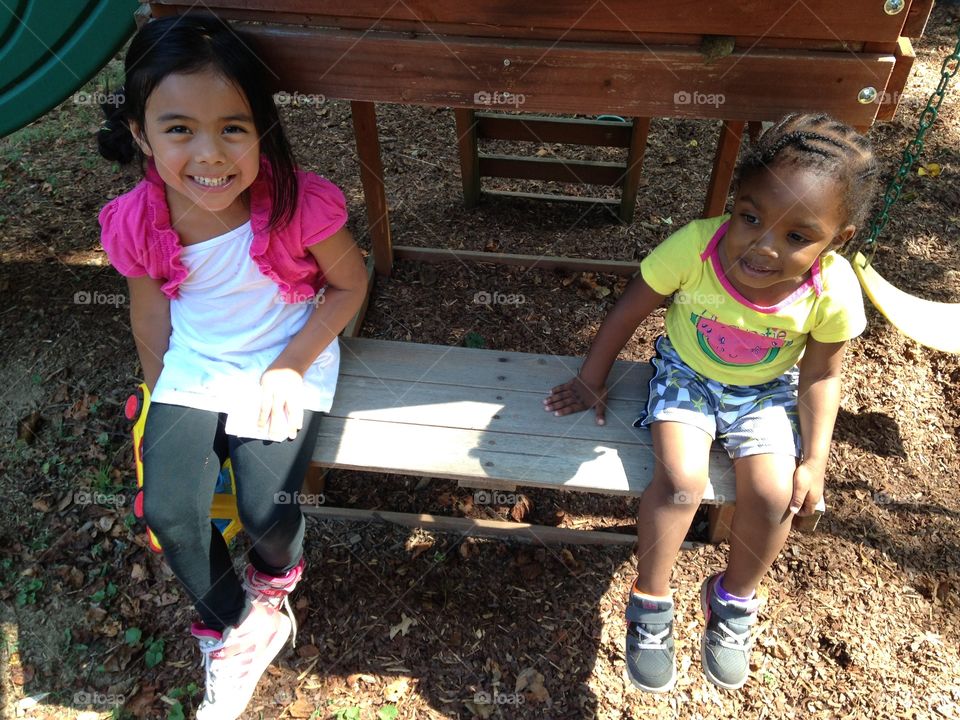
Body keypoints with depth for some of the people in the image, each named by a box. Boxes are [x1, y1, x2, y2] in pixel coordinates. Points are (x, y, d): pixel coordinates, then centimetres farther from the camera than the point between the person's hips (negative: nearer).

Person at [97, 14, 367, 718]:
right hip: (193, 371, 3)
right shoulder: (138, 222, -11)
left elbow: (350, 285, -9)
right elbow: (152, 324, 4)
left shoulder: (299, 202, -21)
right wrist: (163, 400, 10)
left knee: (266, 509, -18)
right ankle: (239, 631, 19)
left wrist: (290, 368, -15)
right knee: (168, 512, -11)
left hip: (289, 364, -3)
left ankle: (275, 578, 24)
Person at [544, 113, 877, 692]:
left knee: (773, 496, -17)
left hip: (766, 391, 2)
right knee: (681, 481, -24)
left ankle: (734, 598, 15)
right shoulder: (694, 247, -30)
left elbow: (820, 375, -7)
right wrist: (592, 379, -6)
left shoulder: (835, 292, -24)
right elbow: (630, 310, -14)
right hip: (687, 373, -1)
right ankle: (650, 602, 2)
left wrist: (815, 461, -10)